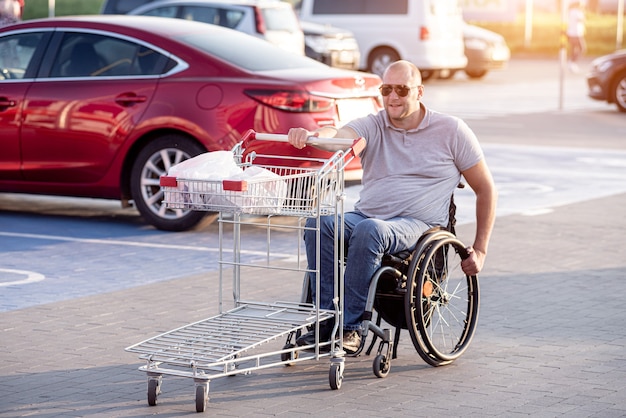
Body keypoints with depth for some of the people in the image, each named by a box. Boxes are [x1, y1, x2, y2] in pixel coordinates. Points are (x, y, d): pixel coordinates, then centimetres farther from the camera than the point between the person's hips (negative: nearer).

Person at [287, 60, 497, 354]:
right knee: (318, 223, -29)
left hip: (417, 225, -3)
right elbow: (339, 136, -14)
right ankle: (326, 318, -27)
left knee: (369, 230, -37)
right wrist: (312, 135, -40)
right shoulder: (372, 127, 9)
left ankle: (349, 327, -31)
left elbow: (485, 189, 9)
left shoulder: (451, 131, 6)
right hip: (364, 216, 3)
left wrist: (480, 250, 3)